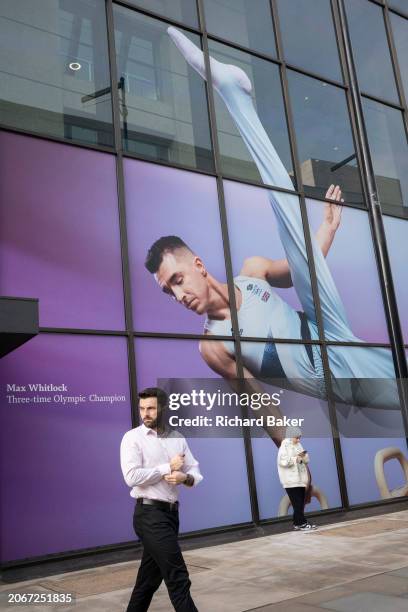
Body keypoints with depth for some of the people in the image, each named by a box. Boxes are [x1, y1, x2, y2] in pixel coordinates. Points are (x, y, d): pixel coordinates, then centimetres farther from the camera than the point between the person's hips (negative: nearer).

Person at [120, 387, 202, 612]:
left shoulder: (178, 438, 9)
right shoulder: (133, 437, -6)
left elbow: (195, 472, 8)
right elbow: (132, 476, -18)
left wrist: (185, 477, -15)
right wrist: (168, 467, -14)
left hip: (171, 512, 6)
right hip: (149, 514, -6)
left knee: (150, 576, 16)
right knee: (178, 577, -6)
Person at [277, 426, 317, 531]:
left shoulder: (298, 446, 15)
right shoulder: (284, 447, -8)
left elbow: (306, 460, 16)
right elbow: (283, 462, -20)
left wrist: (304, 456, -7)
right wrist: (296, 459, -19)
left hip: (300, 479, 7)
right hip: (291, 481, -7)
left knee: (300, 503, 8)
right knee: (297, 503, -8)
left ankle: (298, 523, 15)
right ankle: (301, 523, -4)